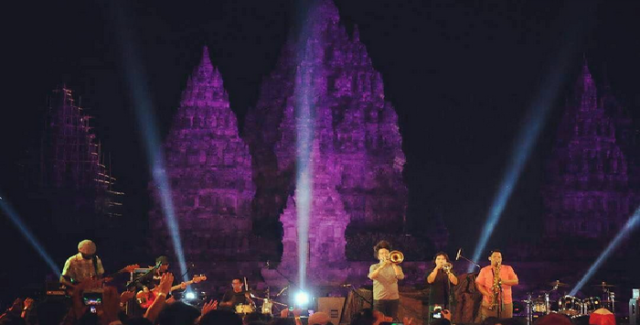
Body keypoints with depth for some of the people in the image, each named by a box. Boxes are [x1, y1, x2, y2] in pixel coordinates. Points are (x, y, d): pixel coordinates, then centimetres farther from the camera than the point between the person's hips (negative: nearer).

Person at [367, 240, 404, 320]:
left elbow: (400, 277, -9)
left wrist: (393, 264, -13)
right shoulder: (374, 267, 7)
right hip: (379, 299, -1)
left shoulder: (396, 267, 12)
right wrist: (382, 266, -20)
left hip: (393, 299, 2)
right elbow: (372, 276, -15)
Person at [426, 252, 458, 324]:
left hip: (448, 301, 1)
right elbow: (430, 280, -11)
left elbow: (455, 282, -5)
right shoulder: (432, 271, 10)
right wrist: (437, 268, -13)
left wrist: (448, 271, -15)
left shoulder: (450, 271, 13)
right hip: (435, 301, -1)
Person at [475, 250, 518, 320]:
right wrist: (487, 294, -13)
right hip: (489, 303, -1)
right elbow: (479, 284, 3)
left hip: (506, 303, 1)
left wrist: (503, 281, -16)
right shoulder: (484, 270, 8)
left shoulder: (508, 269, 9)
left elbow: (515, 281, -1)